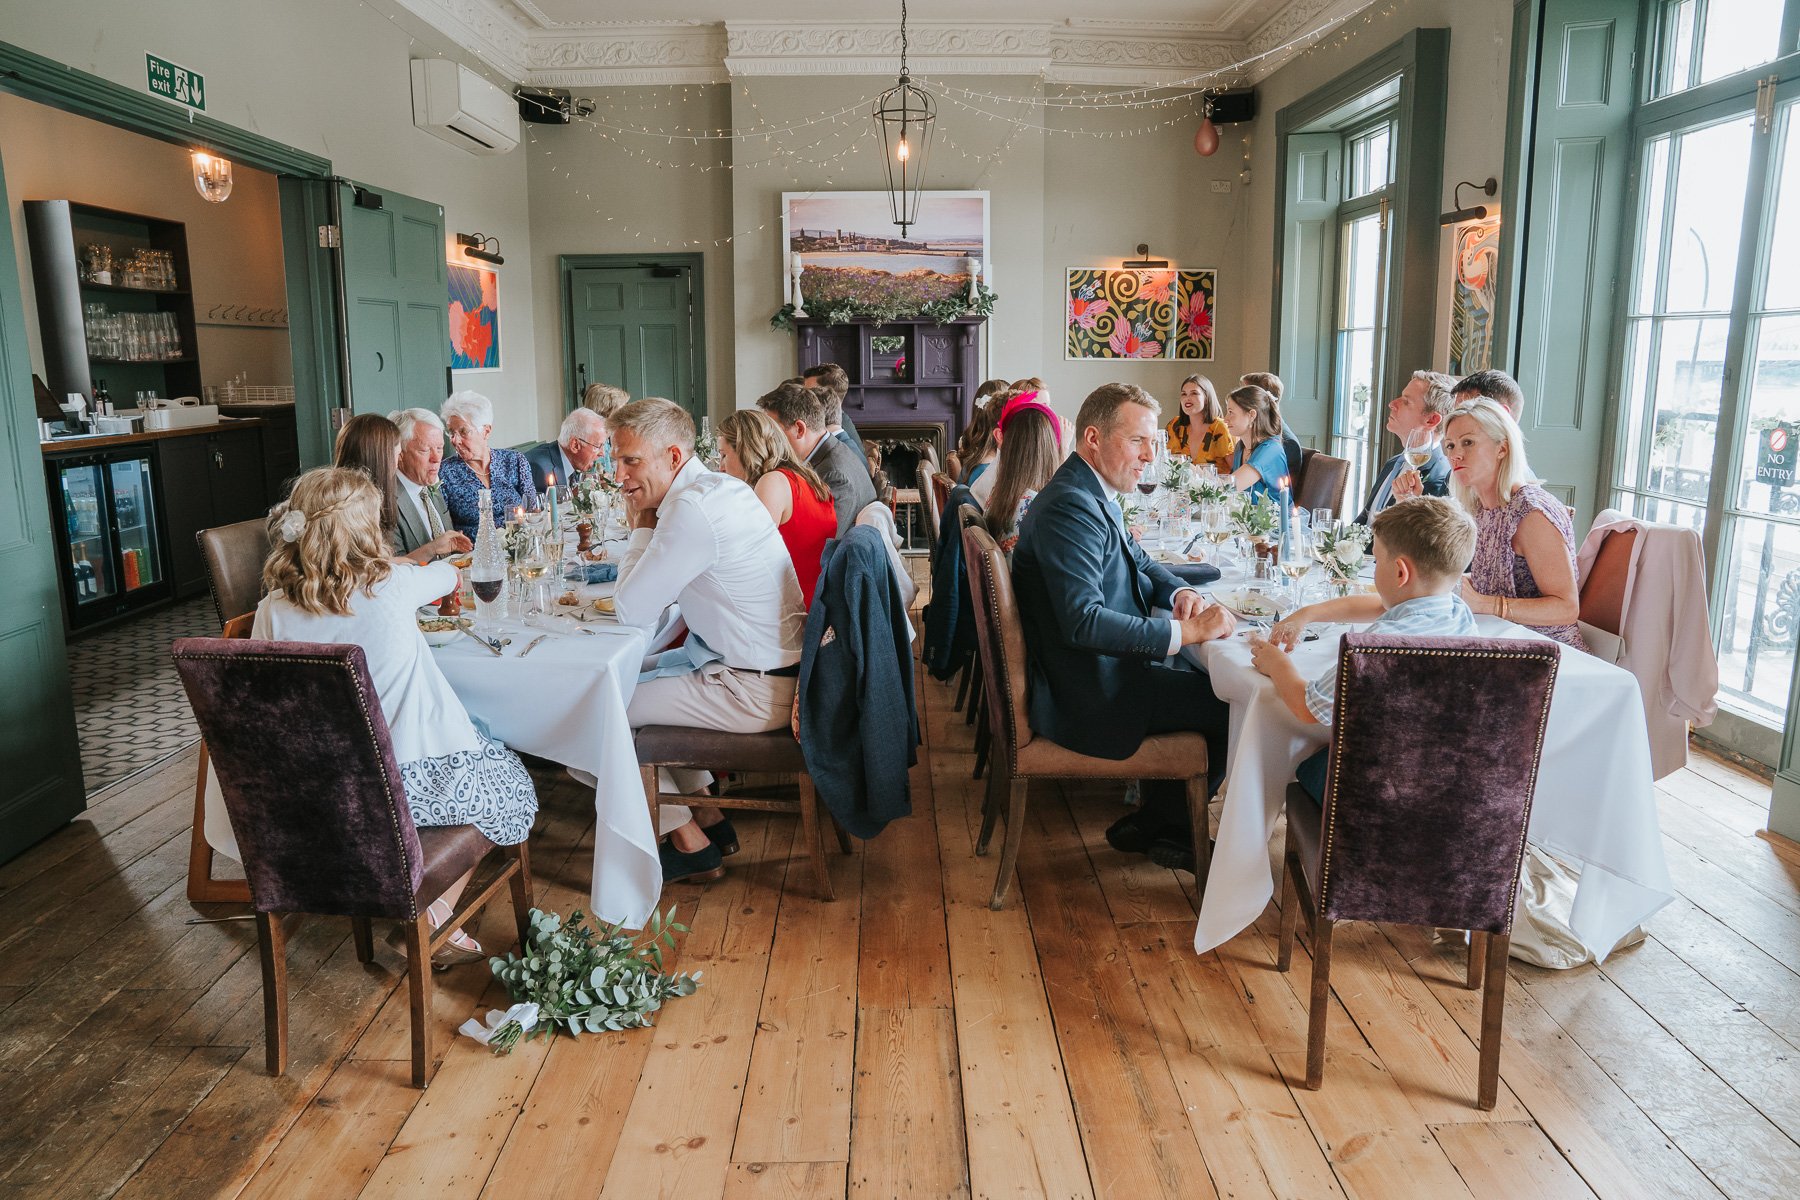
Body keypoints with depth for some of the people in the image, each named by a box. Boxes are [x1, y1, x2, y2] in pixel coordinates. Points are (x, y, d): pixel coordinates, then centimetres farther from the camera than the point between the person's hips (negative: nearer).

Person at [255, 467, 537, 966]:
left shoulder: (272, 612, -5)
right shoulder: (391, 585, -10)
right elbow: (450, 574, 12)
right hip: (419, 781, -5)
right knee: (509, 780, 23)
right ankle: (435, 921, 16)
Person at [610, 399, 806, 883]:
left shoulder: (693, 509, -24)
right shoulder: (719, 486, 8)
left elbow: (632, 613, -16)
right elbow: (659, 593, 19)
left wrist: (642, 525, -8)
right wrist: (645, 526, 4)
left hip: (757, 689, -10)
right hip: (773, 665, 10)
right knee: (642, 675, 27)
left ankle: (690, 844, 15)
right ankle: (710, 820, 30)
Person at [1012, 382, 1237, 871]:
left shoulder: (1094, 495, 9)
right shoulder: (1070, 508, -24)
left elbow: (1139, 564, 20)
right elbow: (1083, 622, -32)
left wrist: (1179, 593, -1)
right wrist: (1184, 632, -28)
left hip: (1099, 670, 10)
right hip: (1087, 692, -10)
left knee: (1208, 680, 19)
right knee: (1234, 706, -3)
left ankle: (1158, 821, 25)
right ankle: (1156, 826, 15)